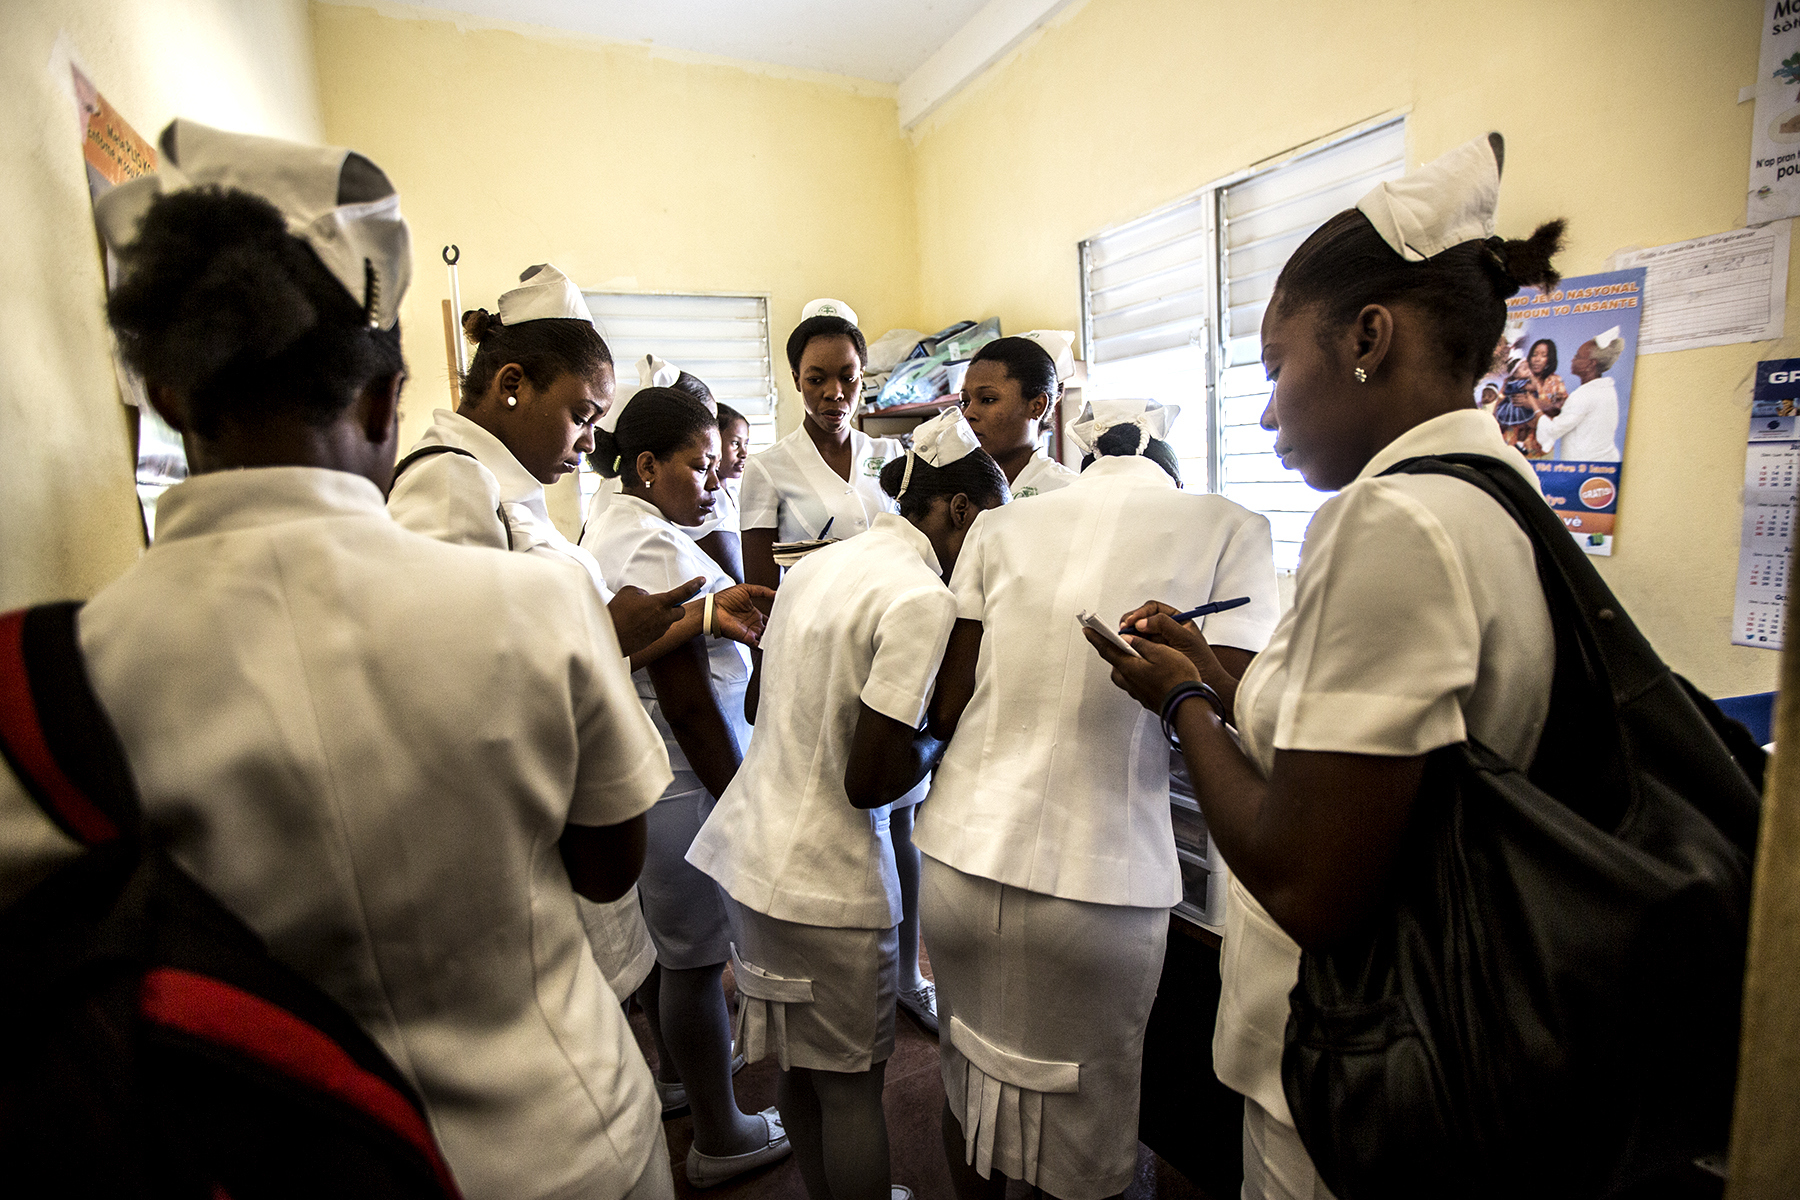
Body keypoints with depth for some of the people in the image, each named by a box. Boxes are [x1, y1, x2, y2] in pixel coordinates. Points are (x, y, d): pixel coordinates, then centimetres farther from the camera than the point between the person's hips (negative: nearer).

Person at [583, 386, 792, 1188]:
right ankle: (719, 1138, 24)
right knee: (695, 956, 5)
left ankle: (683, 1062, 47)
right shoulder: (658, 548, -22)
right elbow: (687, 702, -23)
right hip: (685, 779, -10)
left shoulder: (608, 529, 11)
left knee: (663, 936, 25)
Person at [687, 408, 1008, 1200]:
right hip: (824, 877, -8)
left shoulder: (820, 563, 6)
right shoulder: (921, 598, -19)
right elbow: (870, 782, -21)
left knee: (802, 1068, 24)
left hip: (748, 842, 8)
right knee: (851, 1082, 13)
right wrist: (942, 740, -3)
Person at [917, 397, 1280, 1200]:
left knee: (967, 1077, 26)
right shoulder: (1229, 528, -1)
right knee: (1086, 1128, 20)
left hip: (962, 854, 3)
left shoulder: (999, 527, 4)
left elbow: (946, 710, 1)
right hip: (1100, 881, -2)